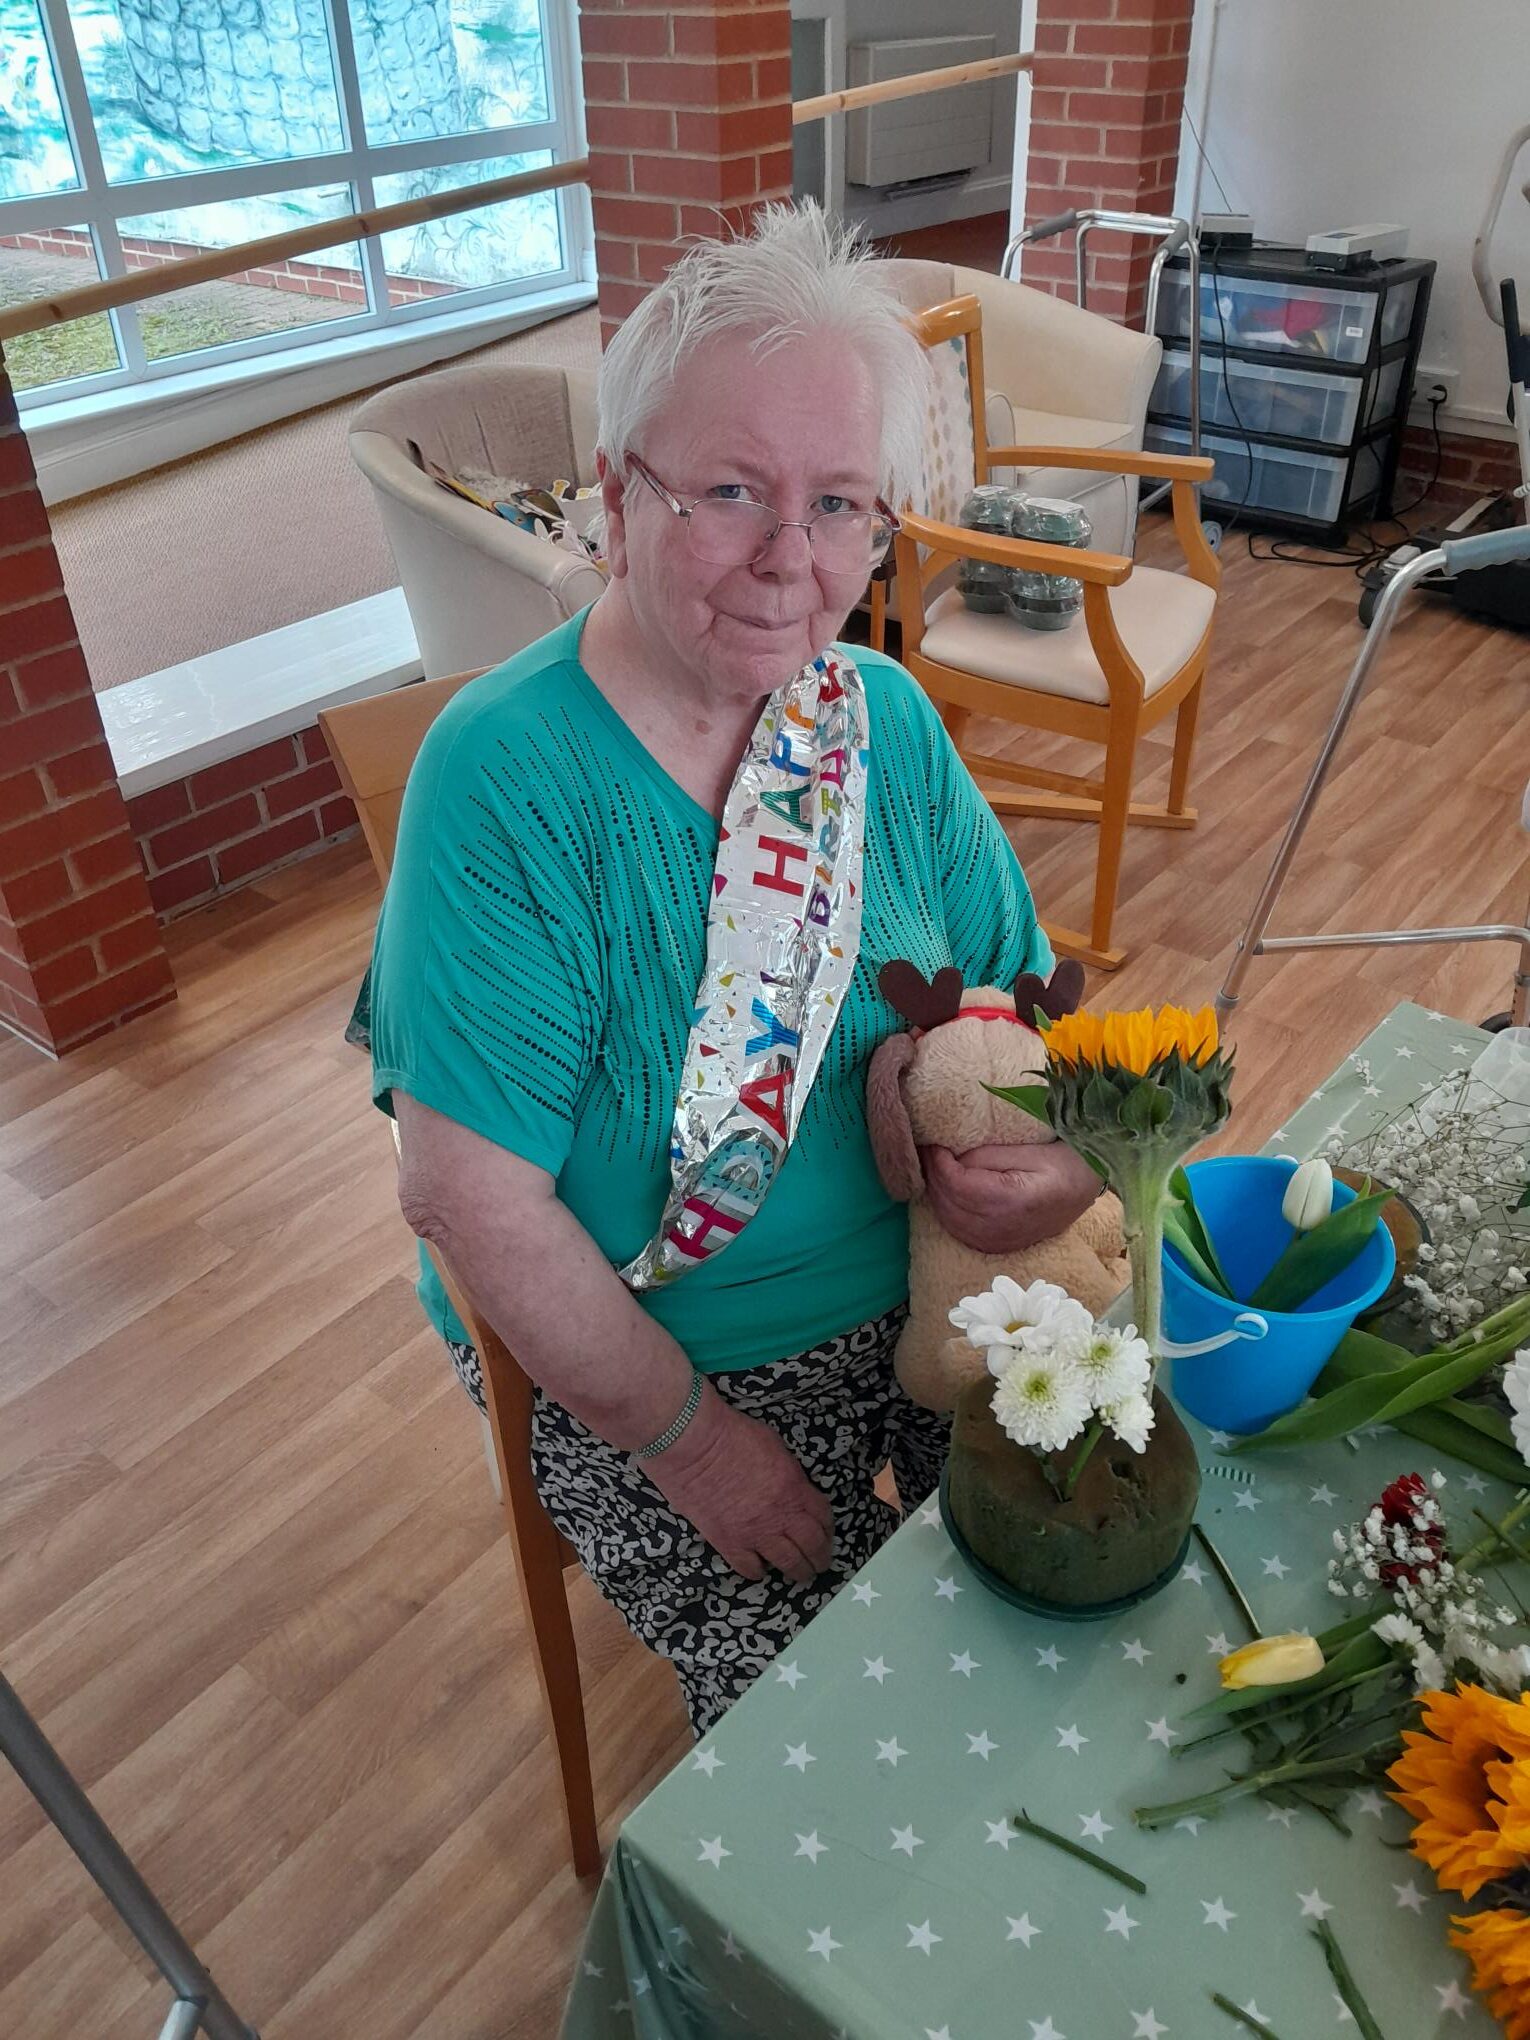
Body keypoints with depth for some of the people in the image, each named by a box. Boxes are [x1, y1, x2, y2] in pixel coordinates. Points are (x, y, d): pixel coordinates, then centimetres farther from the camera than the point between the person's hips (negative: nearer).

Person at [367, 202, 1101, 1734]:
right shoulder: (503, 775, -21)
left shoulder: (888, 721, -3)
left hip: (939, 1293, 5)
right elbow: (470, 1197, -22)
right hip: (634, 1369, -4)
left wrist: (1078, 1158, -19)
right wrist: (693, 1437, -17)